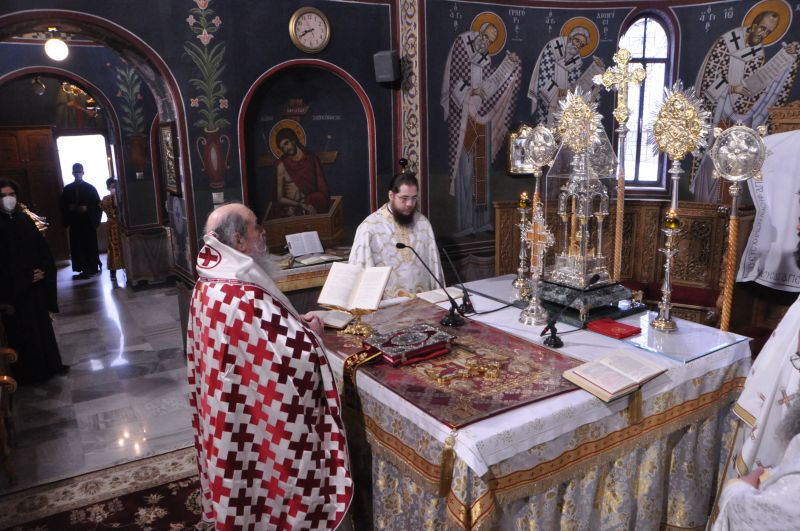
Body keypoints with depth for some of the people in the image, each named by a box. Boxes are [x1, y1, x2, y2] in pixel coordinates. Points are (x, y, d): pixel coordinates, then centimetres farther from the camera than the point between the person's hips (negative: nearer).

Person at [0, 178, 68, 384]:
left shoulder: (24, 219, 5)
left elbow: (42, 248, 8)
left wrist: (43, 270, -6)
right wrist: (25, 278, -14)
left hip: (36, 286, 6)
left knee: (43, 326, 14)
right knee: (22, 331, 4)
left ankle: (50, 365, 27)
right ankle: (28, 372, 17)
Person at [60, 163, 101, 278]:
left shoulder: (90, 188, 2)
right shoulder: (67, 189, 9)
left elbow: (98, 204, -2)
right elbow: (63, 204, 13)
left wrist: (87, 208, -15)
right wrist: (69, 208, -6)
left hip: (88, 221, -2)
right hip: (74, 222, 3)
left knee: (90, 245, 1)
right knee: (77, 246, -1)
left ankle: (93, 267, 10)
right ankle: (84, 268, 4)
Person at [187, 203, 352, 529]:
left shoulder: (209, 285, -1)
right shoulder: (246, 297, -31)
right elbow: (294, 353, -29)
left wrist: (293, 322, 4)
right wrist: (309, 331, -9)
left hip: (229, 413, 9)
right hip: (258, 418, -9)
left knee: (240, 476, 26)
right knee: (267, 486, 11)